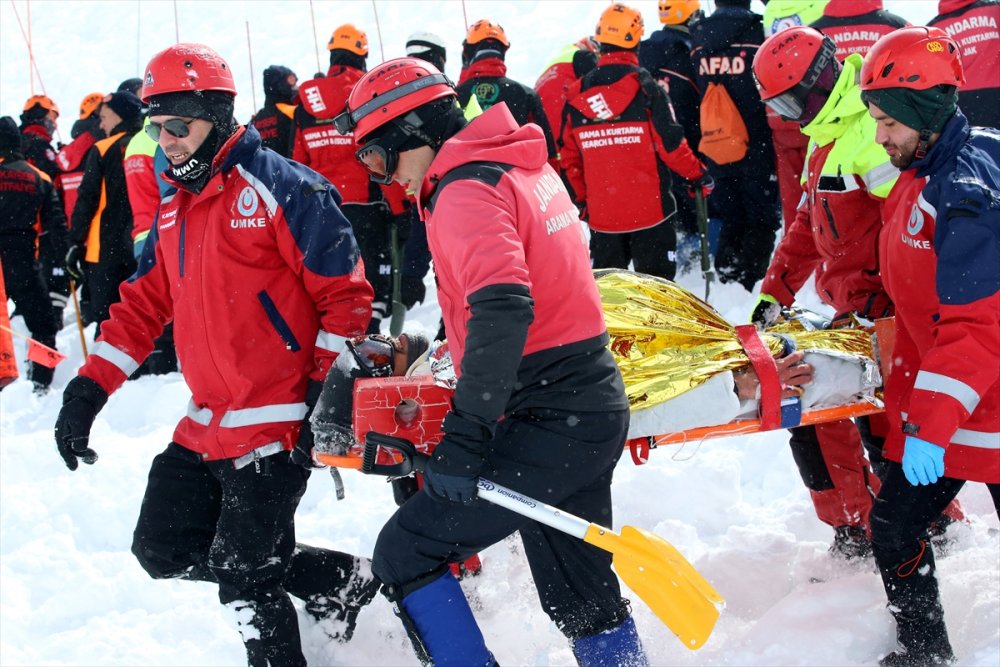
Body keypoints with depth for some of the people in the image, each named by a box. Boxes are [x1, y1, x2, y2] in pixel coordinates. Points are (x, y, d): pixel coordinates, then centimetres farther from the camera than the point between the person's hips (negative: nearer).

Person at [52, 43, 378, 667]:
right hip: (206, 424, 9)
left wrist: (328, 393, -17)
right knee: (164, 551, 13)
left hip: (274, 425, -9)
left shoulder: (281, 188, -12)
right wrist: (88, 390, 7)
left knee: (245, 580, -7)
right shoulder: (173, 211, 13)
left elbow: (345, 292, -13)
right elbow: (143, 306, 16)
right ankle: (340, 581, 19)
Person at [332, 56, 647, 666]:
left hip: (547, 422, -9)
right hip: (595, 407, 9)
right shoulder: (527, 166, 13)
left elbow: (502, 309, -30)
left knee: (404, 557, -2)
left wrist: (465, 437, -30)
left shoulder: (464, 191, -15)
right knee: (581, 593, 19)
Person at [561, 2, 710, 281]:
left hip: (601, 214, 4)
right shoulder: (645, 88, -11)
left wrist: (581, 197, 20)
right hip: (649, 210, -4)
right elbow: (670, 144, -12)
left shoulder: (576, 95, 1)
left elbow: (569, 156, 7)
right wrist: (698, 175, 4)